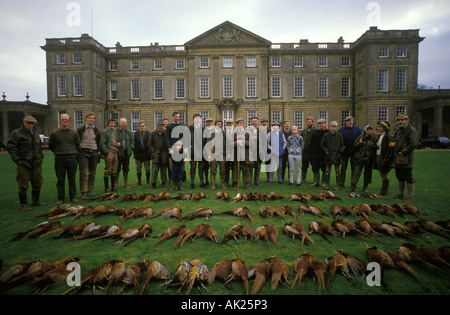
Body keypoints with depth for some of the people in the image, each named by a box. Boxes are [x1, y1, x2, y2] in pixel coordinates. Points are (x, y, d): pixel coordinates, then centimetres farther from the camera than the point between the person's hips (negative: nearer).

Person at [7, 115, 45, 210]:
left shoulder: (35, 132, 14)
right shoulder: (17, 133, -7)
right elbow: (10, 147, -9)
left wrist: (41, 156, 15)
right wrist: (17, 160, -13)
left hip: (37, 163, 6)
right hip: (24, 163, -6)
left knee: (37, 183, 13)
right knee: (23, 185, 0)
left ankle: (35, 200, 27)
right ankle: (23, 204, 10)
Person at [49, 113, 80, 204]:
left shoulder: (74, 133, 6)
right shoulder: (55, 133, 3)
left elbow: (77, 144, 17)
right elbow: (51, 145, 13)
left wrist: (73, 153, 10)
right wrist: (58, 152, 11)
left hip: (72, 159, 1)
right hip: (59, 159, 0)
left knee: (72, 179, 5)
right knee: (60, 180, 5)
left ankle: (73, 197, 15)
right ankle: (61, 198, 14)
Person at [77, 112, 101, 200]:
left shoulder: (96, 130, 14)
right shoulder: (80, 130, 4)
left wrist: (98, 151, 10)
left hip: (94, 153, 3)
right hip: (83, 153, -3)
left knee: (92, 173, 5)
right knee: (84, 173, -9)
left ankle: (90, 191, 14)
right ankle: (84, 192, -8)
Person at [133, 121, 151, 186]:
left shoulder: (149, 134, -4)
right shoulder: (136, 134, 6)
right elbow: (134, 144, 7)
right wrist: (134, 153, 3)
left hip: (146, 154, -3)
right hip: (138, 154, 3)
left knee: (147, 169, 5)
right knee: (138, 169, 10)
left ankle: (148, 182, 15)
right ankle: (139, 182, 21)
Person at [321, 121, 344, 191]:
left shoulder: (339, 135, 3)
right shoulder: (326, 135, 2)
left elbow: (342, 145, 7)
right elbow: (322, 144, 7)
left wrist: (340, 152, -4)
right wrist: (326, 151, -6)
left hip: (337, 156, 0)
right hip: (328, 155, 0)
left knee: (337, 171, 4)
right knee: (327, 170, 6)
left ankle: (337, 185, 12)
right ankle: (327, 184, 15)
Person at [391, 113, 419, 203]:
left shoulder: (411, 130, -6)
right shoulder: (397, 131, 19)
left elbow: (414, 144, -15)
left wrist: (403, 152, -15)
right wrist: (392, 144, 10)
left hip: (406, 159, -8)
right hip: (397, 159, 8)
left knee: (408, 178, -5)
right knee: (400, 177, 15)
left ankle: (410, 196, 3)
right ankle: (400, 194, 26)